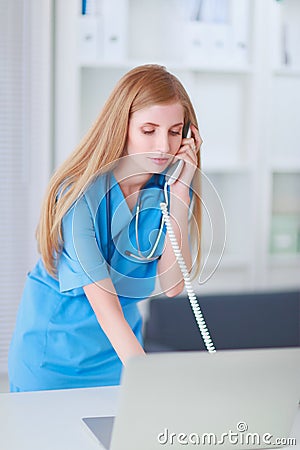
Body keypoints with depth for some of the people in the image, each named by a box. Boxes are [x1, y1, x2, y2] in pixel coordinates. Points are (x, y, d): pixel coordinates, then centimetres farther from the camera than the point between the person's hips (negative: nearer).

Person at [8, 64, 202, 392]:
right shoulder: (79, 194, -24)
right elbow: (103, 304, -31)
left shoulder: (168, 187, -8)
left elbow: (172, 285, -16)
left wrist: (179, 194, -21)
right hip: (55, 351, -4)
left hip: (119, 350, 4)